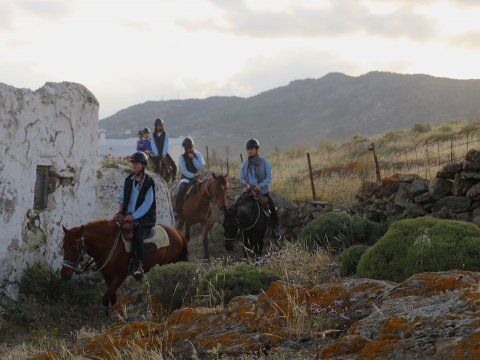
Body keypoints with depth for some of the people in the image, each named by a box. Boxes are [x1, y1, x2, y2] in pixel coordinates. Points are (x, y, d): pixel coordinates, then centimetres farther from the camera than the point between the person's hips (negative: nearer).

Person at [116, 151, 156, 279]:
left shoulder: (149, 183, -8)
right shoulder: (128, 180, 9)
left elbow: (147, 204, -14)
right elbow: (122, 198, 16)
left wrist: (133, 216, -19)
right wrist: (120, 212, 0)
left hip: (144, 218, -5)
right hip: (128, 217, 5)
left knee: (138, 236, -30)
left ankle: (139, 266, -28)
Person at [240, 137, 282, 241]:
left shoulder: (264, 162, -3)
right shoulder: (244, 163, 5)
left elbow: (269, 178, -7)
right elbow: (241, 178, 5)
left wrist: (260, 185, -25)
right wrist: (246, 184, -18)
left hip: (263, 191, -2)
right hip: (248, 190, 2)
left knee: (272, 209, -13)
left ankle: (276, 229, 8)